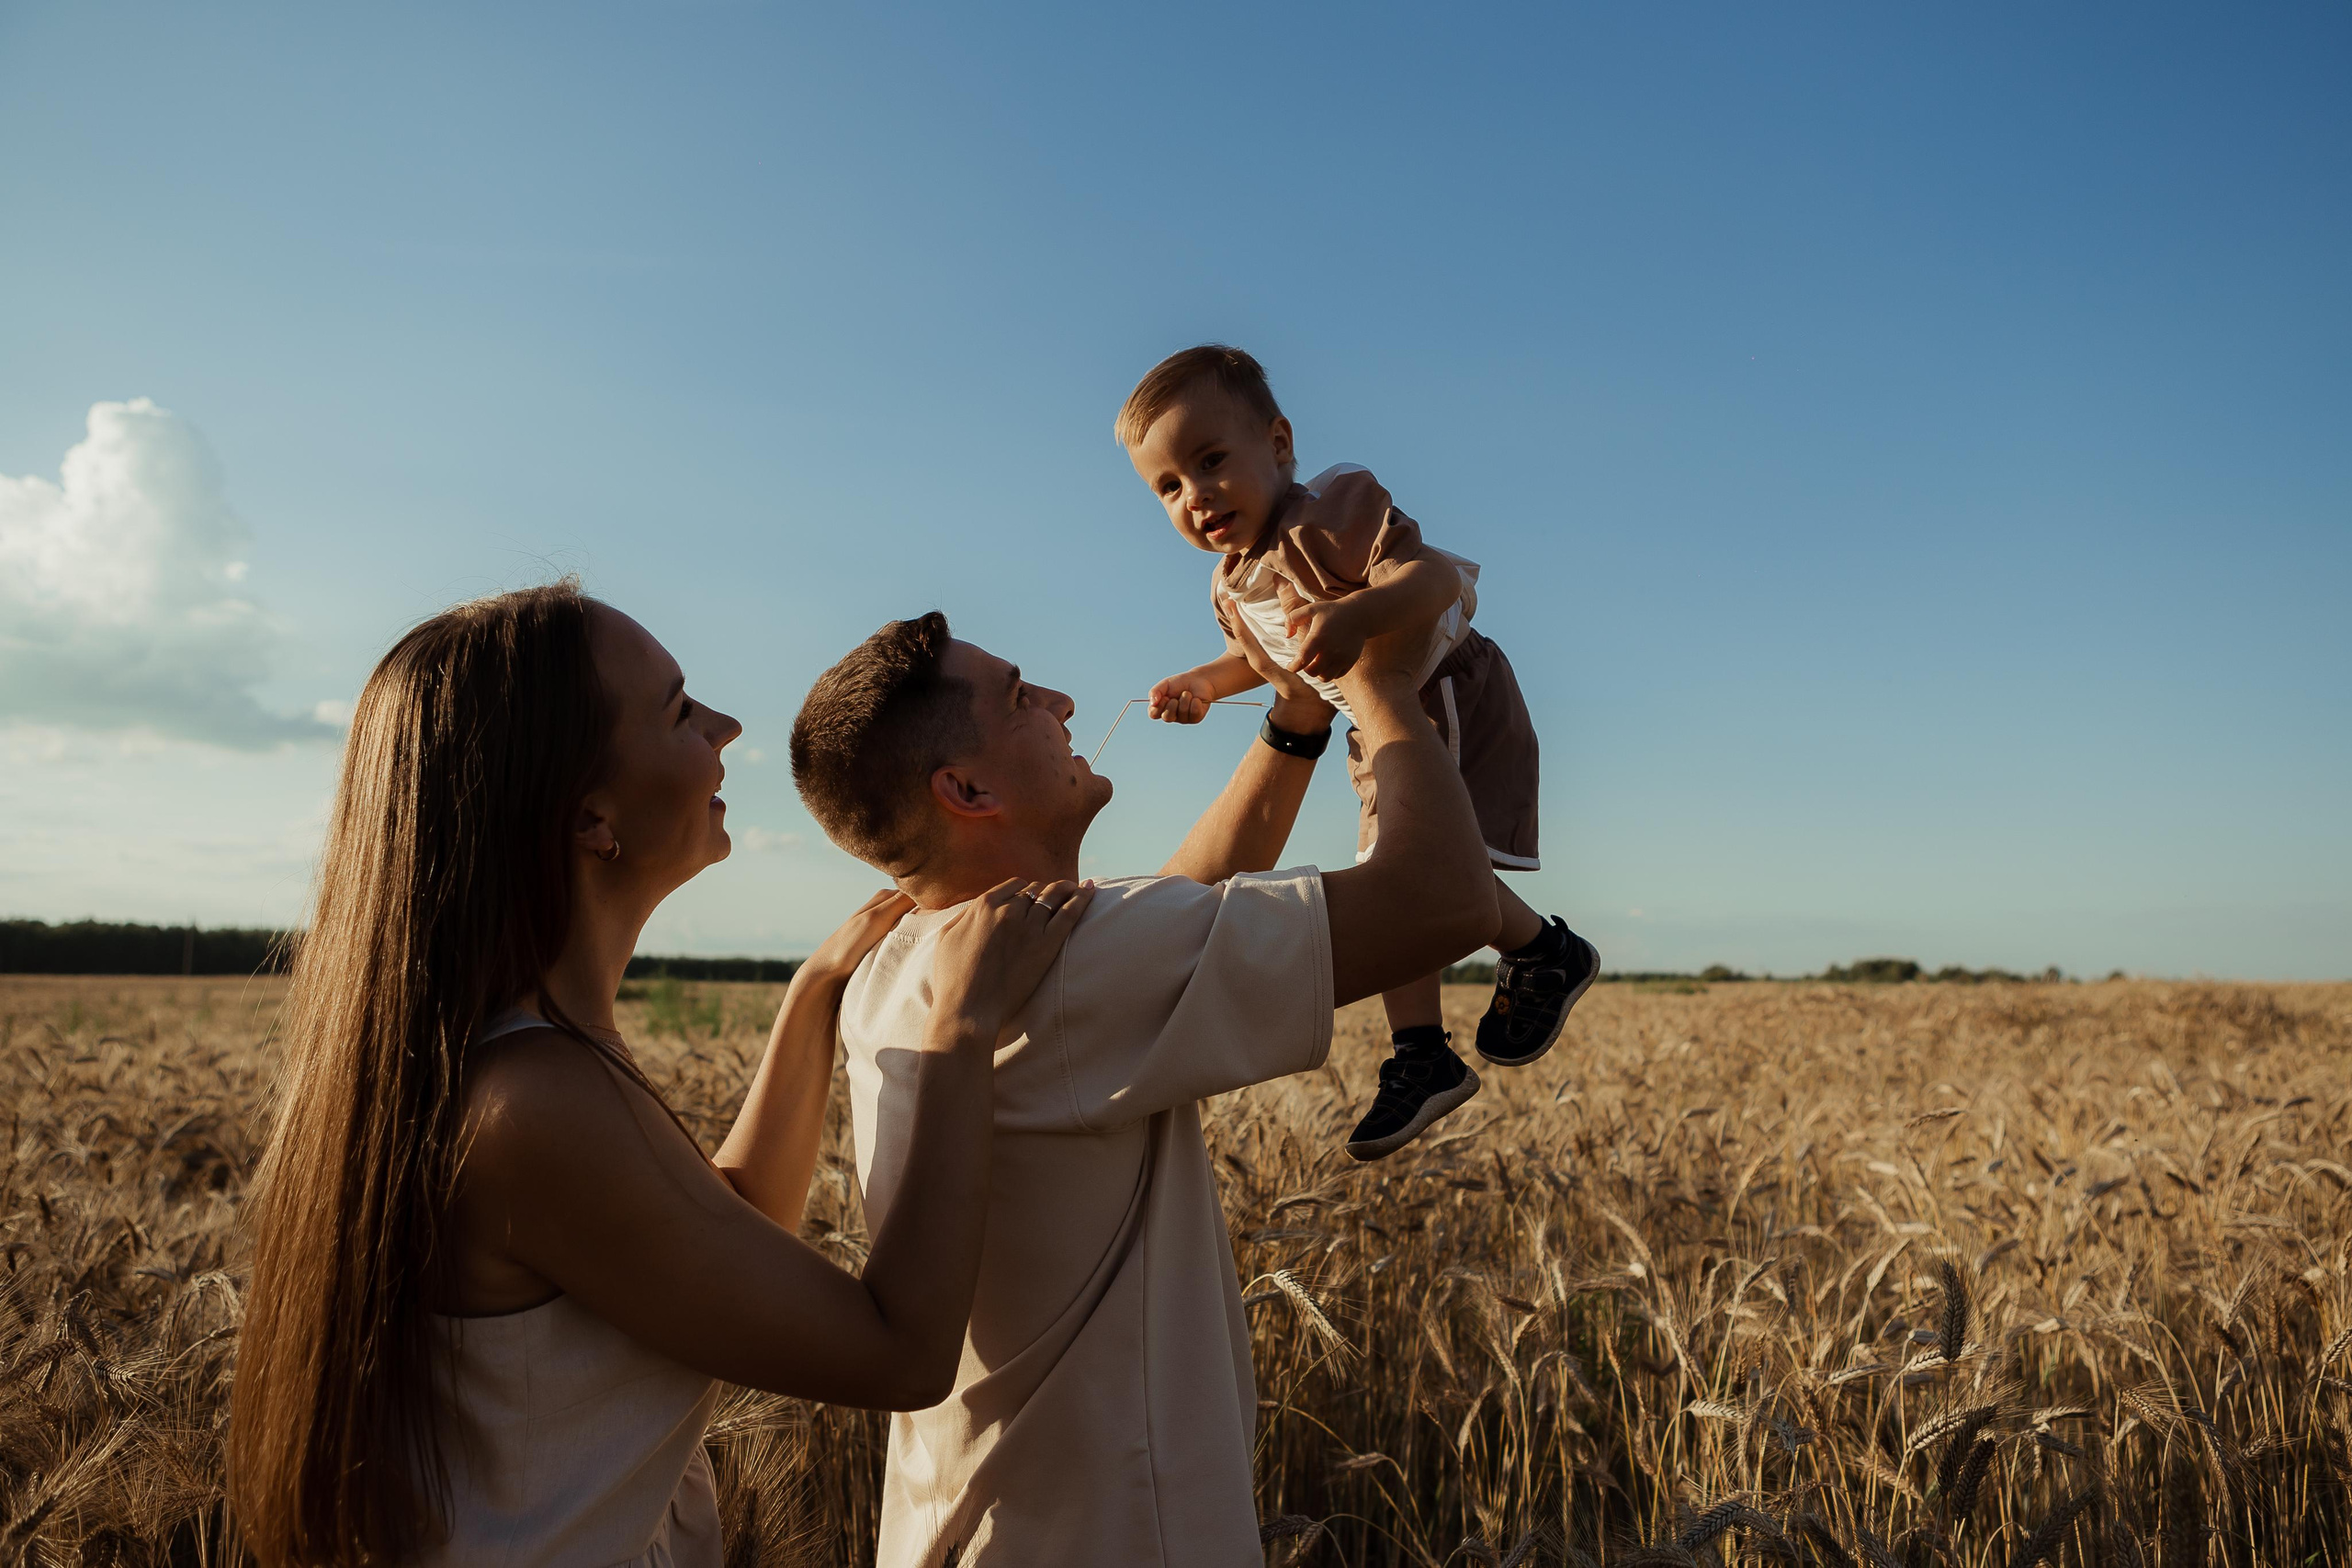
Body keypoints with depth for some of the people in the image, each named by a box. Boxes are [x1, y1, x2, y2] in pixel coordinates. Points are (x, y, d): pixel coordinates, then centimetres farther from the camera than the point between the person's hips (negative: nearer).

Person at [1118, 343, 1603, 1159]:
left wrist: (1358, 616, -55)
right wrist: (1203, 684, 10)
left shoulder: (1330, 514, -24)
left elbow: (1433, 574, -39)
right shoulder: (1233, 585, 4)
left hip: (1454, 706, -9)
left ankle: (1543, 952, 3)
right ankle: (1421, 1052, 20)